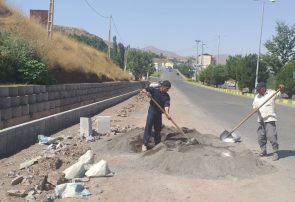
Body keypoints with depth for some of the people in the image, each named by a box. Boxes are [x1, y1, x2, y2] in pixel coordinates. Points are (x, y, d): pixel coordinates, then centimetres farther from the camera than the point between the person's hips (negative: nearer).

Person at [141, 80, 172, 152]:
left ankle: (157, 144, 25)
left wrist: (167, 113, -34)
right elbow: (143, 90, -4)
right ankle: (145, 144, -4)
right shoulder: (154, 90, -8)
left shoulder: (167, 96, -2)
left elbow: (166, 105, -17)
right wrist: (146, 92, -27)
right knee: (148, 126, -8)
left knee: (158, 128, 12)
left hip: (159, 113, 4)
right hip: (152, 111, -4)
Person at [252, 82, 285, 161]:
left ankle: (275, 152, 1)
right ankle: (263, 151, 26)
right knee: (260, 136, 9)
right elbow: (254, 106, 16)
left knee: (272, 136, -10)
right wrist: (255, 109, -7)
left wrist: (282, 88, -27)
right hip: (261, 120, 5)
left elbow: (280, 93, -5)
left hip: (270, 119, -5)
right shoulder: (256, 97, 14)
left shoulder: (271, 93, 1)